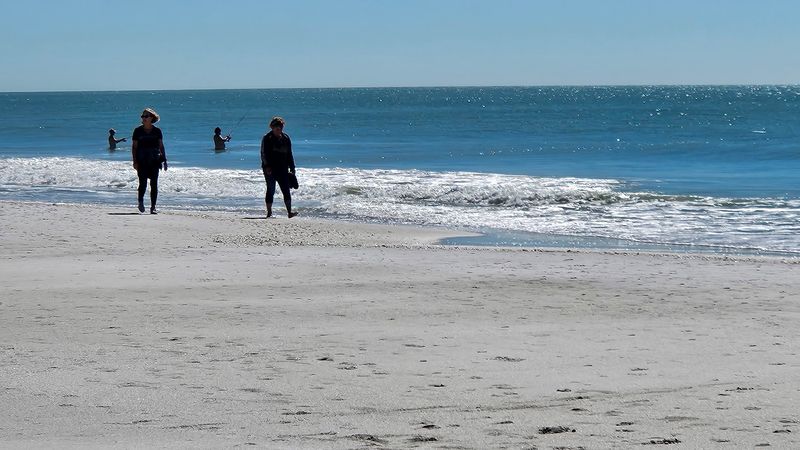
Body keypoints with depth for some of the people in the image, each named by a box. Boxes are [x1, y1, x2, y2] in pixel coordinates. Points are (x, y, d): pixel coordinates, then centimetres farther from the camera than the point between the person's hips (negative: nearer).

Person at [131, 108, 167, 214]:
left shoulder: (157, 131, 6)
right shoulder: (138, 131, 3)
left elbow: (161, 146, 8)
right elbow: (134, 147, 3)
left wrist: (164, 160, 2)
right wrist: (135, 161, -6)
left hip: (154, 161, 1)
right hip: (142, 161, -1)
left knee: (154, 184, -2)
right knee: (143, 183, -7)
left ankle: (153, 207, 4)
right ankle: (141, 201, 19)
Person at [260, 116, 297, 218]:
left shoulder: (286, 138, 11)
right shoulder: (267, 138, -3)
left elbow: (289, 155, 16)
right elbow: (264, 154, -7)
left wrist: (292, 168, 12)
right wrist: (267, 166, -17)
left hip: (283, 169, 4)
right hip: (270, 170, -4)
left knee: (286, 190, -5)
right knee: (271, 190, 1)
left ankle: (289, 211, -8)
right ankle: (269, 212, 9)